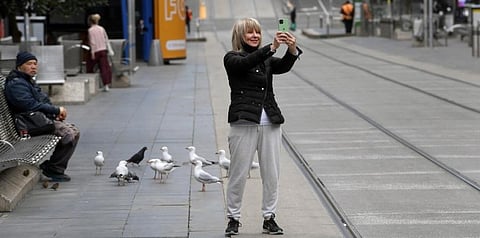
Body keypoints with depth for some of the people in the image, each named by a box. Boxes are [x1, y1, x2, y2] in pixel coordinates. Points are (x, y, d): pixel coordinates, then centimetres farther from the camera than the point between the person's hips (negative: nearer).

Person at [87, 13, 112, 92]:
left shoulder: (90, 30, -9)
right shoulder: (101, 28, 7)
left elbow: (92, 42, -14)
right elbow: (106, 39, 10)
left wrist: (92, 52, -12)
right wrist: (106, 49, 18)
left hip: (96, 51, -5)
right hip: (103, 50, 5)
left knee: (90, 67, 12)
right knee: (104, 67, 1)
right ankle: (107, 85, -5)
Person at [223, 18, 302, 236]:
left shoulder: (266, 59, 15)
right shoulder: (232, 59, 2)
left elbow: (283, 66, -5)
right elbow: (245, 63, -19)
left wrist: (292, 50, -26)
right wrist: (272, 47, -31)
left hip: (270, 123, 4)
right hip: (244, 123, -4)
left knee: (271, 174, 6)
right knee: (238, 174, 0)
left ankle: (269, 218, 14)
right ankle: (233, 219, 9)